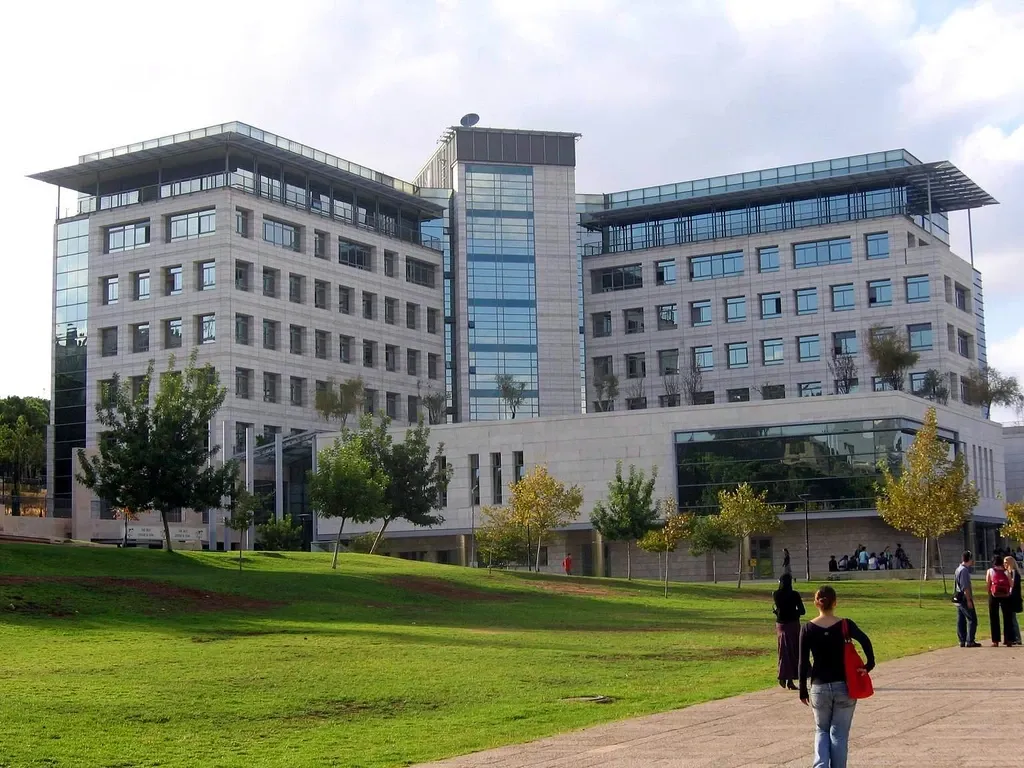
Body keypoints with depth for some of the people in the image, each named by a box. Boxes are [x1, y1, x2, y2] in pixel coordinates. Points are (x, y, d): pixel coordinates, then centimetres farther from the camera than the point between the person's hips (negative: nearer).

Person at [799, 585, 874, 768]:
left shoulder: (808, 628, -3)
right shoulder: (845, 625, -4)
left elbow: (803, 663, -2)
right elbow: (865, 641, -20)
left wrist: (803, 691, 4)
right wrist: (869, 665, -9)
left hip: (819, 687, 1)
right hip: (844, 686, -1)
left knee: (821, 730, 15)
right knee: (839, 733, 9)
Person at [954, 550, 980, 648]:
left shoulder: (958, 569, 13)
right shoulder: (964, 570, -17)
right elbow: (965, 587, -20)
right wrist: (969, 600, -20)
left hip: (958, 599, 10)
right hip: (964, 598, -10)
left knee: (961, 621, 10)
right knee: (972, 619, -5)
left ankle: (962, 641, 14)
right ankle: (970, 641, -7)